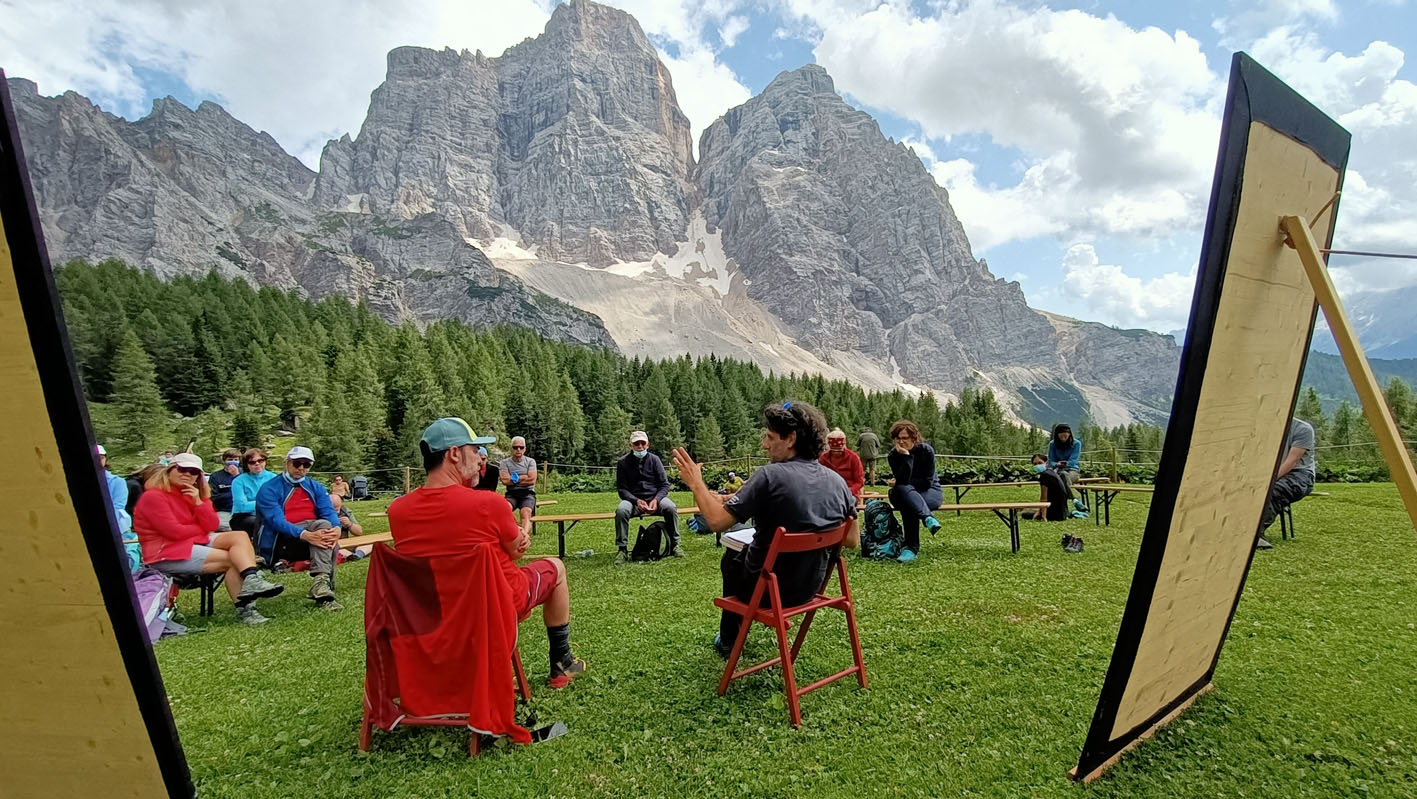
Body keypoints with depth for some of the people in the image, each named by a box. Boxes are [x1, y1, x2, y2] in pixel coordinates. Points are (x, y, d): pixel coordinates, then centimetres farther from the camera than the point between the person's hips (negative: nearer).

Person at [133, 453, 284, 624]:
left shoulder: (192, 494, 14)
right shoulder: (153, 496, -9)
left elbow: (212, 525, 3)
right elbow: (175, 532, -17)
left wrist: (198, 502, -8)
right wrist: (204, 528, 0)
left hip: (196, 542, 8)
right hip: (165, 553, -8)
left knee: (240, 536, -16)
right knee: (233, 560, -19)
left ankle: (252, 581, -36)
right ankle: (244, 608, -20)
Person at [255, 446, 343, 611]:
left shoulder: (315, 487, 15)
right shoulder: (269, 489, 1)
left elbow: (329, 512, -1)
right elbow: (277, 521, -15)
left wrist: (337, 528, -26)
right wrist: (306, 535, -33)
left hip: (314, 536, 4)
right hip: (282, 542, -4)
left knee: (330, 537, -31)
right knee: (322, 524, -32)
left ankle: (321, 584, -40)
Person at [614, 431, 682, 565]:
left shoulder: (654, 459, 4)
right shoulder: (623, 462, 1)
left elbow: (664, 485, 2)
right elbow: (622, 489, 0)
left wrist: (656, 500, -18)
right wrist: (636, 501, -18)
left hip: (654, 498, 1)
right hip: (633, 499, -1)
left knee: (670, 507, -30)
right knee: (621, 510, -33)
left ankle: (674, 545, -13)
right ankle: (622, 550, -20)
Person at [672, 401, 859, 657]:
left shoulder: (770, 475, -25)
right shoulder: (837, 481, -7)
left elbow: (717, 520, -23)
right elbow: (853, 540, 2)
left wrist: (696, 483, -8)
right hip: (812, 586, 5)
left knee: (731, 558, 28)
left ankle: (728, 640, 45)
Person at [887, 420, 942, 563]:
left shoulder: (926, 450, -13)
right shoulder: (893, 455, -8)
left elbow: (927, 482, -15)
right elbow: (902, 481, -23)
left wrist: (901, 484, -13)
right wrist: (906, 456, -29)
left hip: (930, 493, -2)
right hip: (904, 496, 2)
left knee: (908, 505, -38)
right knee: (902, 489, -39)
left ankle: (912, 547, -41)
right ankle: (928, 518, -55)